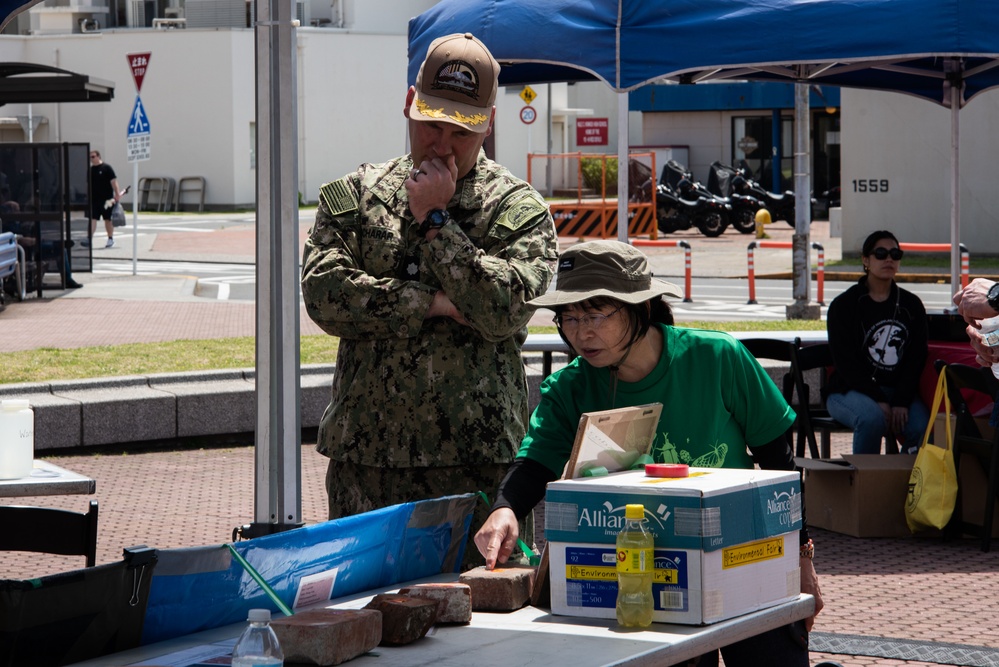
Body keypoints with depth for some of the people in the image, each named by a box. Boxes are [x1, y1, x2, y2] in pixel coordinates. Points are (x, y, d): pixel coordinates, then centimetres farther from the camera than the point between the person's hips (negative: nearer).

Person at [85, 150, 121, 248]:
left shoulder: (106, 168, -5)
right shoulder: (90, 170, 10)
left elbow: (113, 181, -8)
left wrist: (117, 194, -15)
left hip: (106, 199, -4)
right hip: (94, 199, 4)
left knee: (108, 219, 6)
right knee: (92, 219, -5)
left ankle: (110, 239, 18)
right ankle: (89, 239, -12)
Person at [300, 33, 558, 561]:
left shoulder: (520, 210, 3)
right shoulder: (354, 196, 10)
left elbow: (504, 308, -13)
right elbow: (324, 293, -5)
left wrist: (436, 221, -9)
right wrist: (431, 302, -11)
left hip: (474, 462, -2)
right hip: (363, 455, 2)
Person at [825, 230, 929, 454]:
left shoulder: (911, 305, 12)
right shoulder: (843, 305, 2)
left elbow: (917, 358, 4)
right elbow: (845, 362, -6)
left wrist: (901, 402, -12)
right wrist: (878, 401, -17)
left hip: (900, 391, 3)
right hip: (849, 391, -3)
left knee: (922, 427, -27)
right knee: (872, 418, -35)